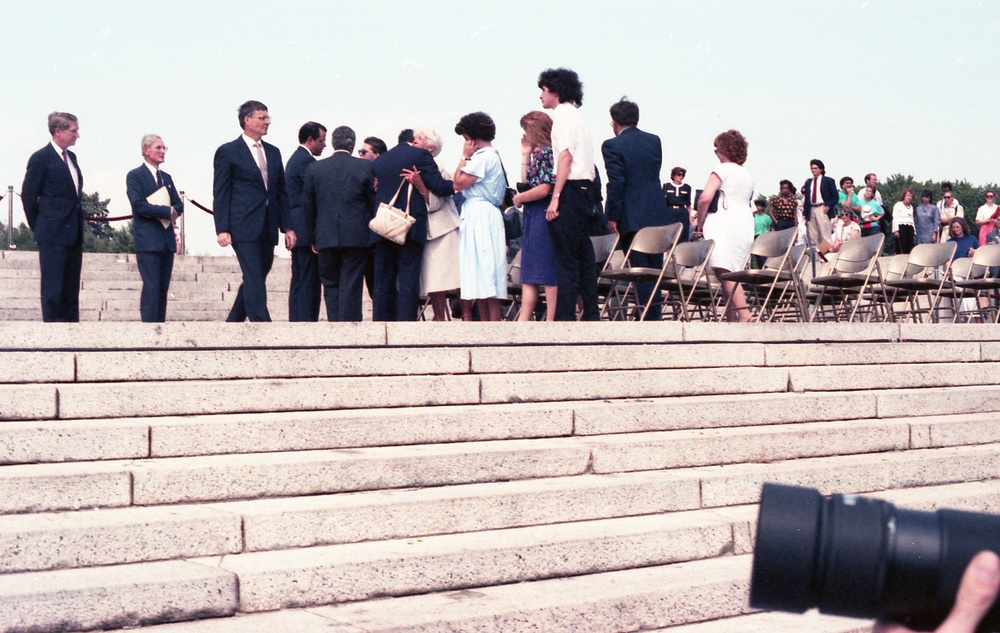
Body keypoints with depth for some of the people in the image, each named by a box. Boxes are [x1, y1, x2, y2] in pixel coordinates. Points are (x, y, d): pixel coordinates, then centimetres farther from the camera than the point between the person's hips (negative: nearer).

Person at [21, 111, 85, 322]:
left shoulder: (71, 157, 15)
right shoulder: (41, 158, -7)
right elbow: (28, 195, -5)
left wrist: (79, 226, 14)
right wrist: (38, 228, -1)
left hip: (73, 234, 8)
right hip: (53, 236, -8)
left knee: (71, 289, 9)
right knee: (53, 289, -4)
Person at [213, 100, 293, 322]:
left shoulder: (273, 152, 17)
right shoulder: (227, 152, 0)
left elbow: (281, 193, 18)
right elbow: (220, 194, -3)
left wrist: (287, 227, 9)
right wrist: (222, 229, -11)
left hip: (267, 229, 6)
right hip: (244, 227, -6)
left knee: (254, 282, 10)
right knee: (254, 282, -11)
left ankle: (232, 324, 23)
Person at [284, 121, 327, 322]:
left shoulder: (295, 158, 20)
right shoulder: (306, 160, -13)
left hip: (296, 230, 11)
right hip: (306, 230, -10)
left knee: (299, 281, 11)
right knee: (309, 281, -9)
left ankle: (295, 321, 13)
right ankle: (307, 320, -10)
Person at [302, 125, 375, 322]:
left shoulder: (314, 168, 4)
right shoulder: (365, 167, -2)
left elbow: (307, 206, 7)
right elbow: (374, 202, 2)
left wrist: (312, 238, 14)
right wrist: (373, 235, 12)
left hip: (326, 239, 2)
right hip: (356, 237, -2)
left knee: (330, 285, 11)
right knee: (351, 286, 0)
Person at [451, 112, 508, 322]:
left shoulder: (483, 157, -11)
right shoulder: (492, 156, 19)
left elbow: (459, 183, -12)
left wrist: (464, 157, -5)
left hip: (480, 216, -10)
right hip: (477, 217, 10)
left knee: (485, 273, -12)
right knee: (481, 277, 8)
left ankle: (494, 324, -13)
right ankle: (486, 324, 7)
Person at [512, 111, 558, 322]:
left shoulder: (548, 152, -12)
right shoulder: (538, 154, 16)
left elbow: (544, 189, -20)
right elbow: (526, 183, 14)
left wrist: (519, 198, -7)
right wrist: (525, 155, 13)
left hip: (544, 217, -10)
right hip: (532, 219, 10)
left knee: (548, 275, -6)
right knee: (529, 275, 9)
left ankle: (551, 321, -4)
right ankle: (523, 322, 12)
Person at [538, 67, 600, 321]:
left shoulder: (562, 113, -6)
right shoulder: (575, 114, 22)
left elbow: (565, 156, -17)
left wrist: (555, 197, -20)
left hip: (570, 189, -9)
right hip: (586, 188, 9)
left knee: (565, 257, -9)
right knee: (583, 255, 10)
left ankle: (565, 316, -10)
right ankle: (591, 314, 13)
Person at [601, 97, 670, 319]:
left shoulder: (612, 146, -9)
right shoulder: (654, 141, 8)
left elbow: (615, 183, -14)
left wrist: (612, 217, -10)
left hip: (632, 217, -6)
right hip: (657, 214, 6)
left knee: (640, 268, -3)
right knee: (655, 267, 13)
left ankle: (651, 316, -5)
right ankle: (657, 313, 18)